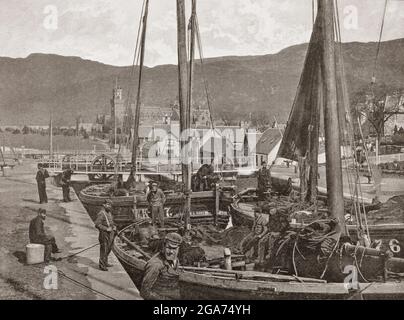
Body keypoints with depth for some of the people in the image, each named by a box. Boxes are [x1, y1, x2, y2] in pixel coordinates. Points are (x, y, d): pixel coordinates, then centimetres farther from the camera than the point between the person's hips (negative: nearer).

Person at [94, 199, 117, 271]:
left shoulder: (109, 212, 13)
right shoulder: (101, 214, -16)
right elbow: (97, 224, -22)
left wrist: (114, 226, 7)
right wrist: (106, 229, -22)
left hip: (110, 234, 9)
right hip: (104, 234, -9)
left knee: (108, 249, 16)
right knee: (104, 250, -4)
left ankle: (105, 263, 29)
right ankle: (102, 265, 5)